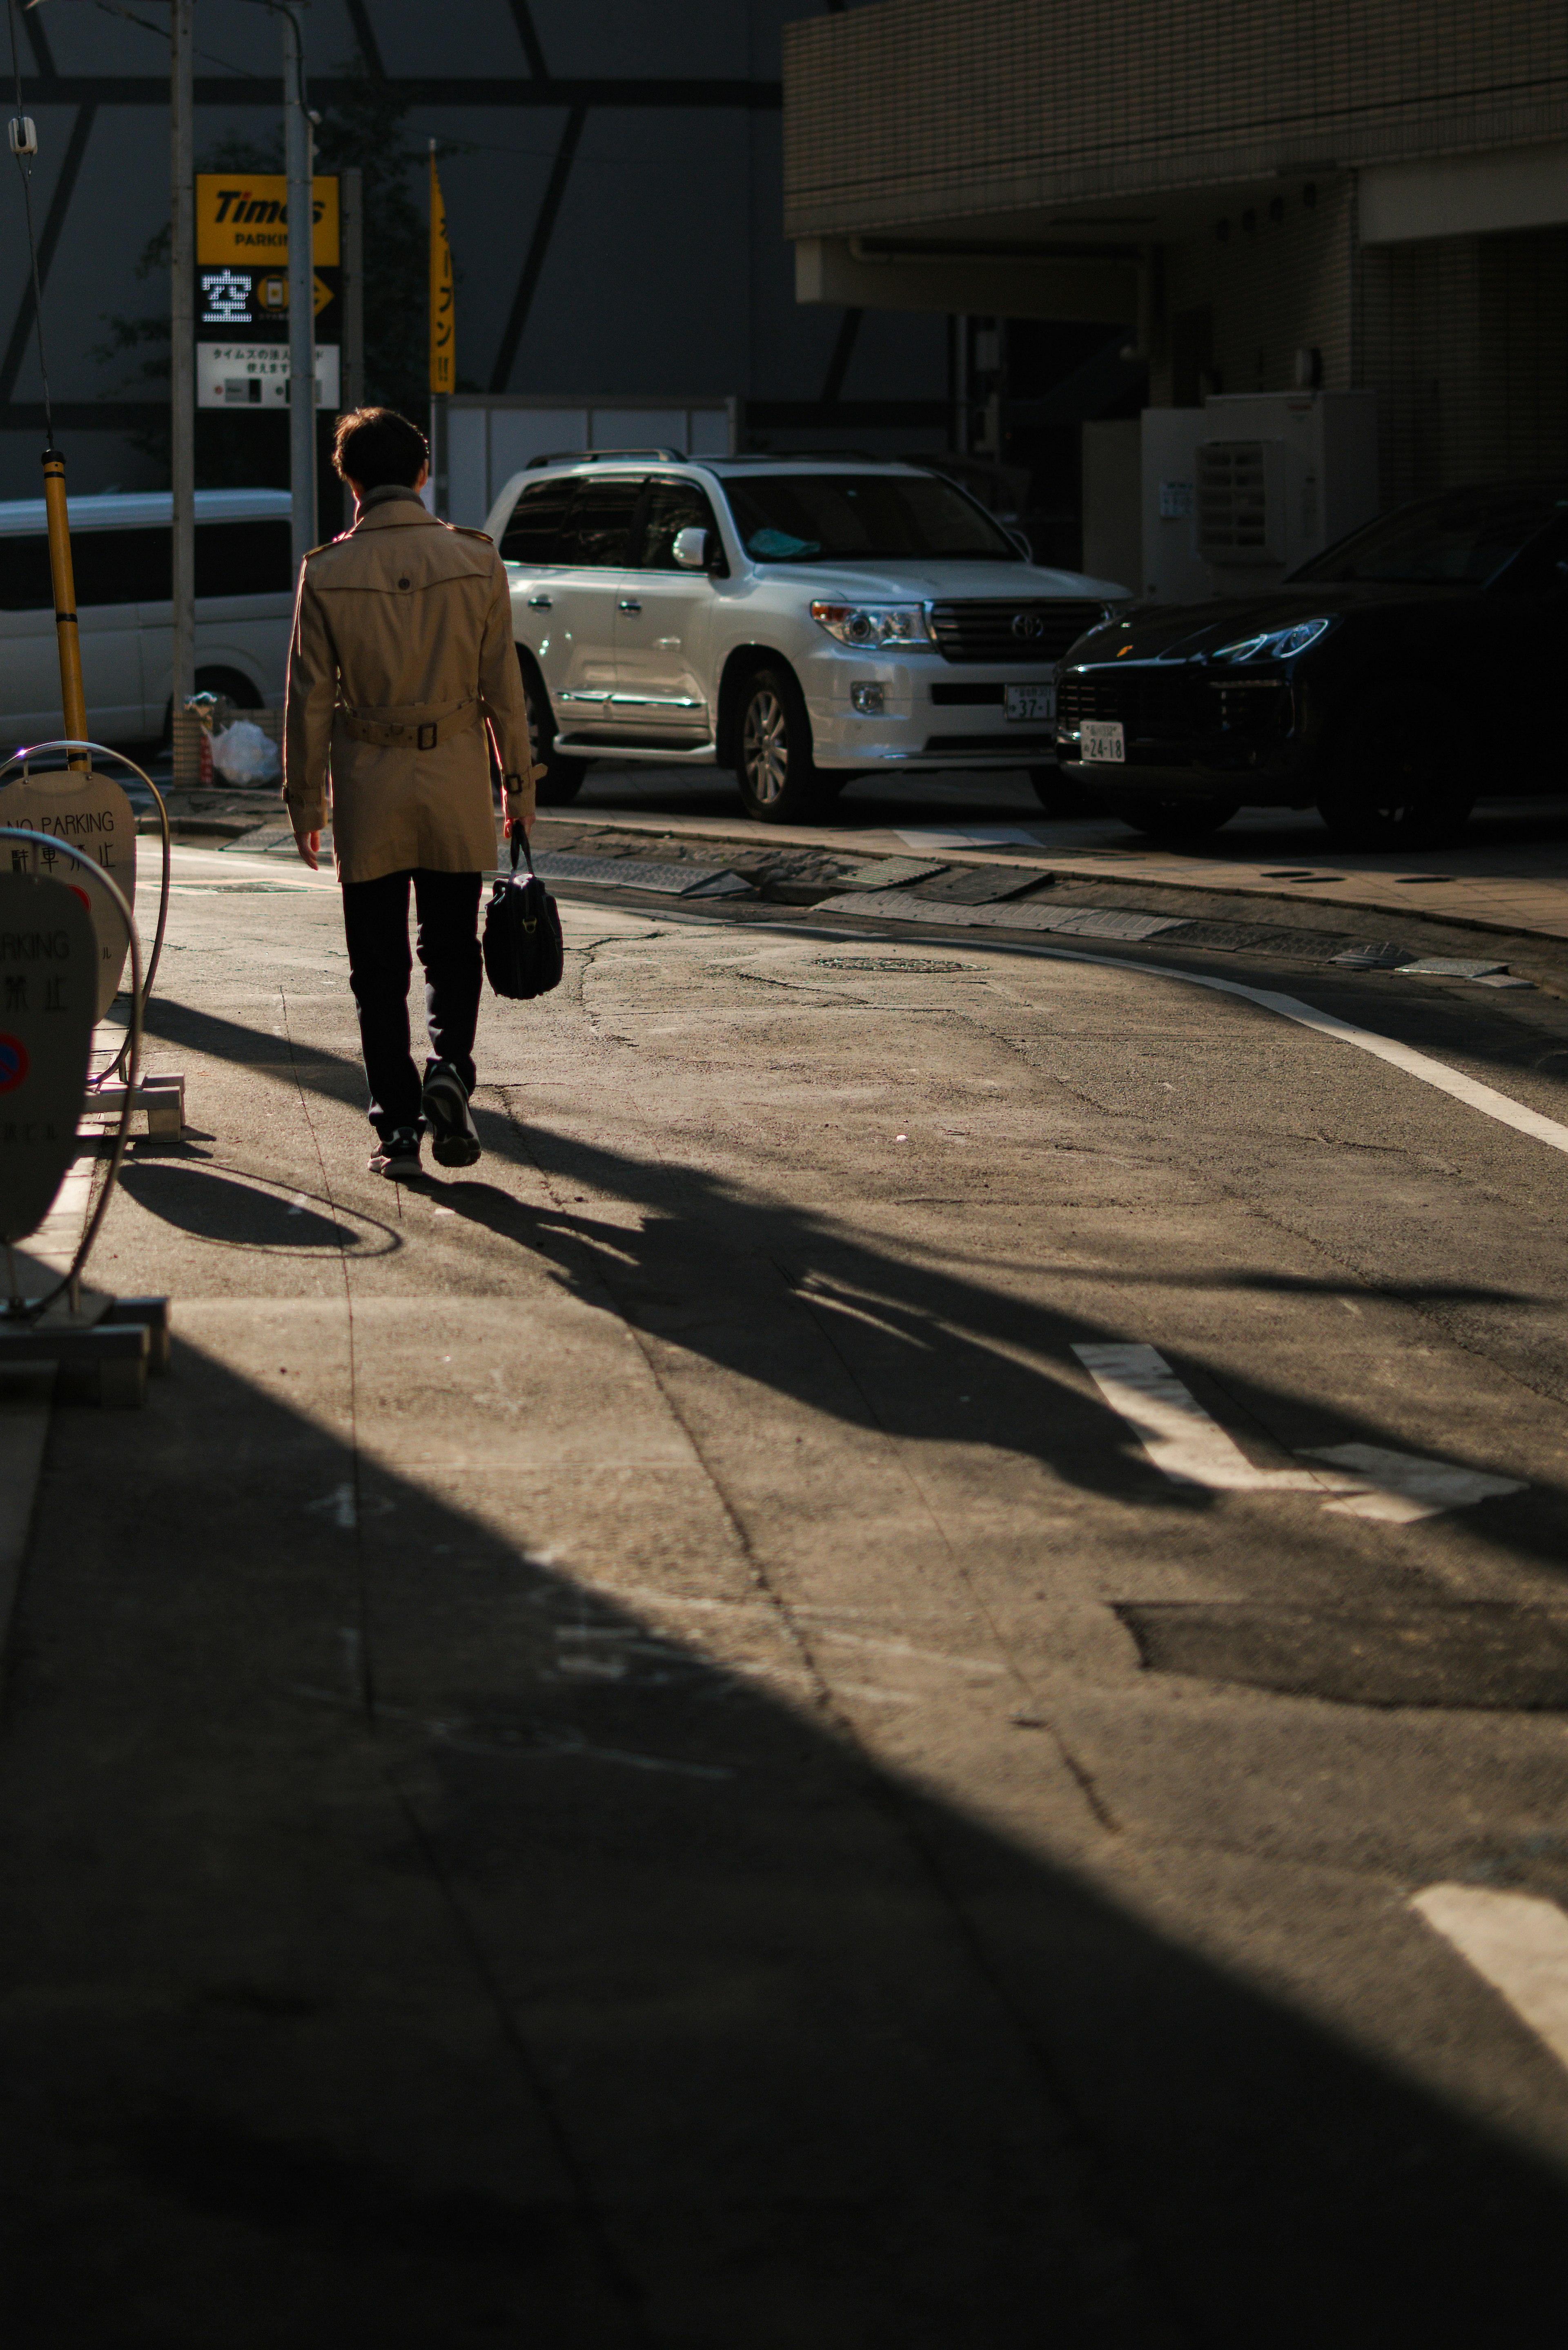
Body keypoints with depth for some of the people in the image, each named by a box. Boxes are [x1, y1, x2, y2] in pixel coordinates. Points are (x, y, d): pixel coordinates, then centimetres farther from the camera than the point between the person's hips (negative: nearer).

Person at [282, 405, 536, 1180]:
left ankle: (398, 1126, 4)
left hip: (368, 784, -1)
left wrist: (304, 800, 6)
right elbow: (503, 685, 0)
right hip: (455, 776, 1)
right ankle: (450, 1067, -9)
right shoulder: (475, 561, -4)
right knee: (451, 948, 14)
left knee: (379, 967, 6)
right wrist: (518, 783, 10)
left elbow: (309, 697, -3)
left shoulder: (326, 572, -7)